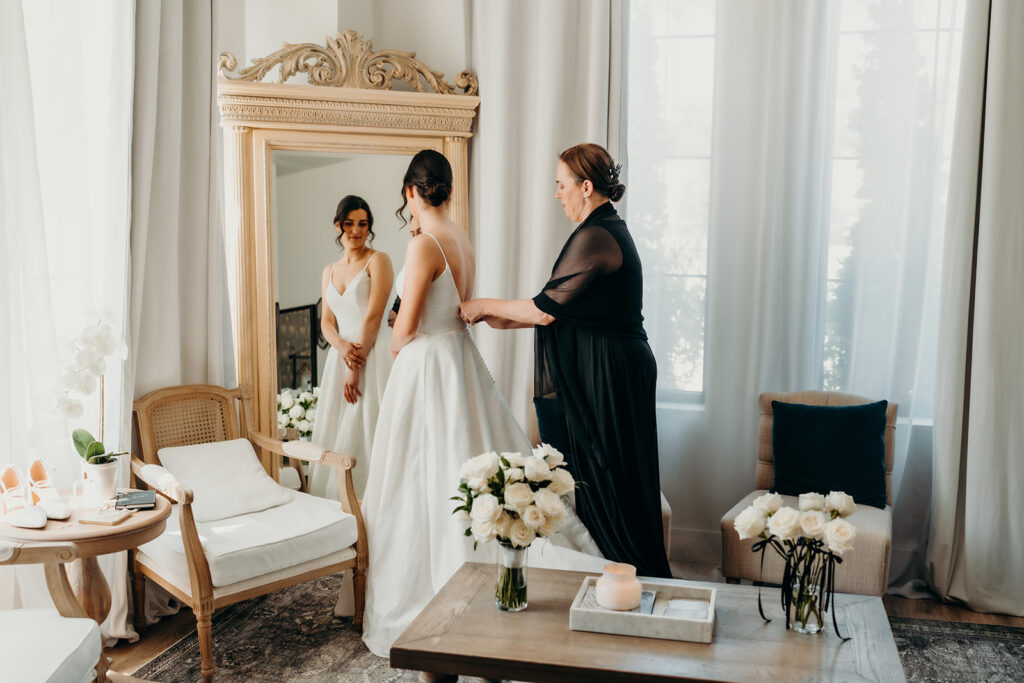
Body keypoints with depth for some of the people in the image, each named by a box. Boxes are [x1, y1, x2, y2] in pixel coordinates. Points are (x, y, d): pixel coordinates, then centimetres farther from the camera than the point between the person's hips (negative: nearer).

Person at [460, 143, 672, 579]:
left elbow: (547, 310, -18)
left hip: (607, 377, -10)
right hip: (609, 373, 10)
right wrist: (502, 318, 15)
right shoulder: (611, 231, 14)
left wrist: (485, 306, -4)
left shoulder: (595, 238, -18)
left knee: (605, 481, 0)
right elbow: (565, 308, 17)